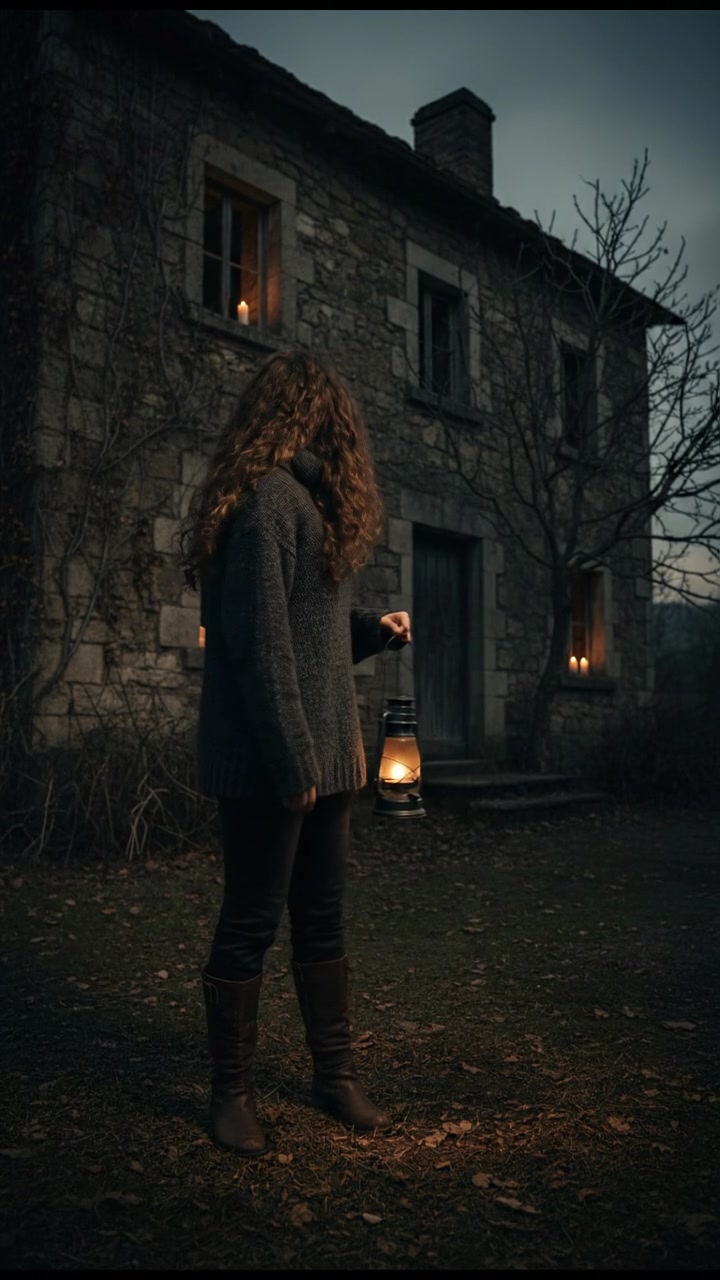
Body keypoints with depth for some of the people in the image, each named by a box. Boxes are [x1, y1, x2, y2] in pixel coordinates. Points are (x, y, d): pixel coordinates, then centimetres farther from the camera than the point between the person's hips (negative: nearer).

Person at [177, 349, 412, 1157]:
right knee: (251, 923, 4)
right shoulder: (266, 496, -14)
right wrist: (292, 759, -20)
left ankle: (334, 1074, 29)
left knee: (322, 920, 16)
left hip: (323, 755, 9)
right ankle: (231, 1092, 21)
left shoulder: (306, 499, 16)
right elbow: (259, 640, -20)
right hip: (269, 760, -9)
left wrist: (375, 630, 17)